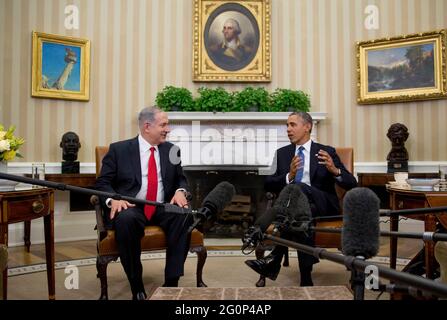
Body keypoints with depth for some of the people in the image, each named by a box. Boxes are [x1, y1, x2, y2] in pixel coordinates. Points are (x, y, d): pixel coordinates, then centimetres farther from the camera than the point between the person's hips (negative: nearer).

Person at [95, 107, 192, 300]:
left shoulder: (171, 150, 13)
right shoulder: (119, 149, 4)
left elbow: (181, 179, 16)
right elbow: (102, 182, 2)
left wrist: (180, 191, -8)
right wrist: (113, 199, -20)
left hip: (163, 209, 3)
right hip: (131, 208, -2)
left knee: (185, 215, -29)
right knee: (125, 219, -37)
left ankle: (171, 281, -22)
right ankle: (136, 286, -22)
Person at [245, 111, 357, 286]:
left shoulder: (327, 152, 7)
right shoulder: (283, 153, 15)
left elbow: (351, 184, 1)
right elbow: (268, 185, 4)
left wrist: (334, 170, -21)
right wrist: (289, 176, -15)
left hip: (323, 205, -2)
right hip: (294, 204, 2)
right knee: (302, 215, -37)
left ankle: (275, 258, -37)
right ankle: (306, 281, -30)